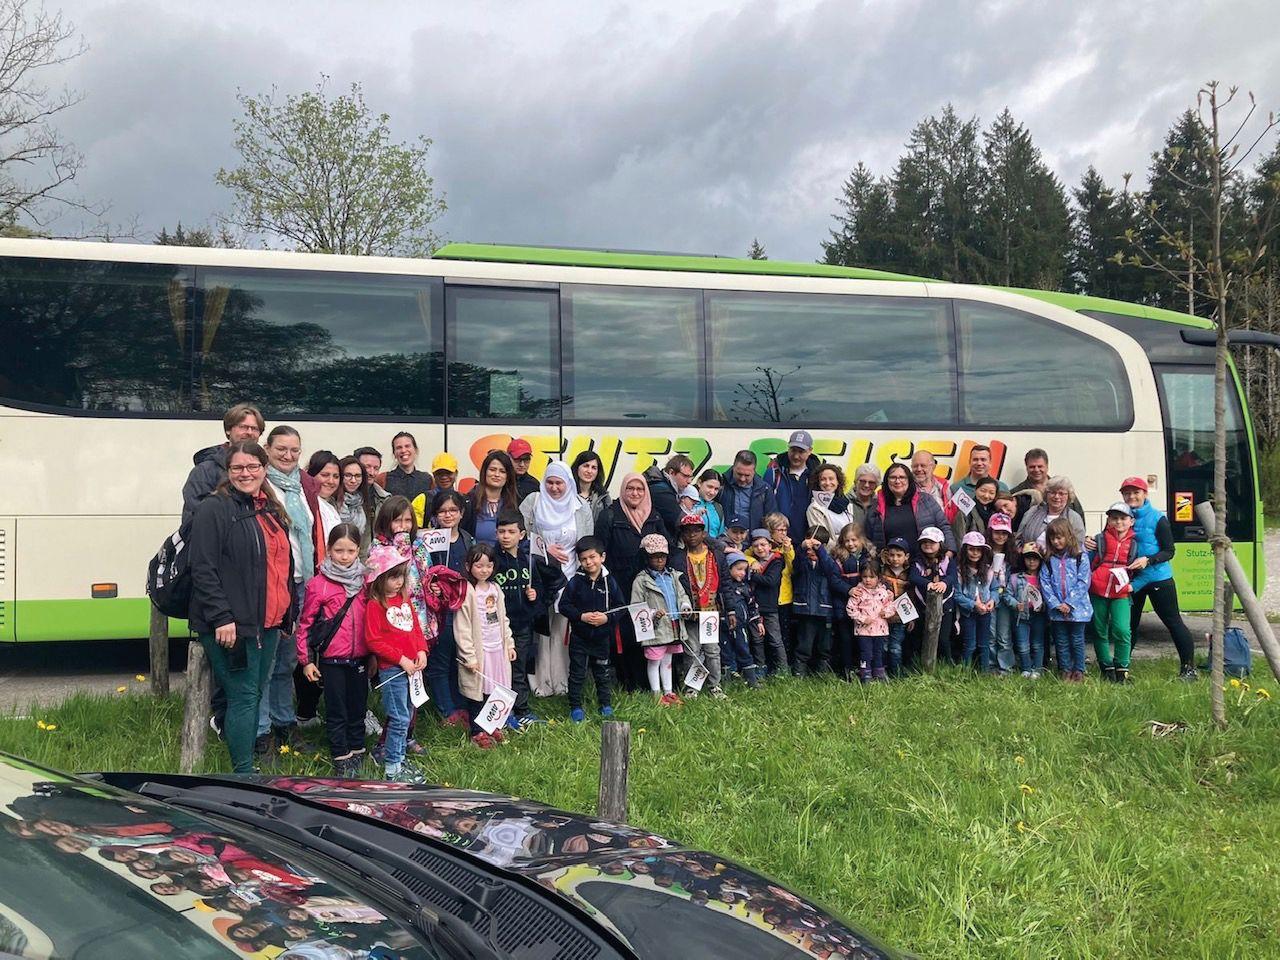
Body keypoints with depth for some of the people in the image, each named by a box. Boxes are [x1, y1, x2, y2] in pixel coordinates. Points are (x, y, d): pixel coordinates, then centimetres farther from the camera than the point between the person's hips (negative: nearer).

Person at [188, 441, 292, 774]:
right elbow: (203, 569, -15)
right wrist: (221, 618, -20)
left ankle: (244, 759, 24)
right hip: (230, 626, -8)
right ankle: (244, 774, -2)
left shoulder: (272, 512, 16)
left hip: (268, 624, 8)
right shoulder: (213, 510, -8)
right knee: (244, 696, -7)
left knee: (256, 693, 13)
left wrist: (286, 615, 21)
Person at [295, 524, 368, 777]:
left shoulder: (365, 581, 5)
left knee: (357, 709, 14)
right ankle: (341, 759, 13)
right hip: (332, 660, -4)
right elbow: (305, 623, -4)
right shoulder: (318, 584, -7)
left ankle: (357, 754, 27)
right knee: (336, 712, 4)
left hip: (360, 659, 4)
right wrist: (306, 660, -5)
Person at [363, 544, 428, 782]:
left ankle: (398, 759, 26)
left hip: (412, 667, 7)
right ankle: (392, 768, 4)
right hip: (391, 669, -7)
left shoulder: (404, 599, 12)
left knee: (406, 716, 14)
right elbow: (374, 641, -14)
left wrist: (421, 651, 0)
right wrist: (401, 660, -16)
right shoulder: (375, 605, -11)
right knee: (399, 718, -5)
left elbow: (416, 627, 17)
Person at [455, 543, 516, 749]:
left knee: (496, 689, 12)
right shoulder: (466, 592, -13)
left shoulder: (495, 589, 8)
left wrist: (509, 644, 14)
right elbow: (462, 628, -15)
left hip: (498, 649, 6)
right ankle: (477, 732, 16)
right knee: (477, 693, 4)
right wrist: (469, 656, -16)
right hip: (479, 650, -6)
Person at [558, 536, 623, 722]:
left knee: (602, 672, 15)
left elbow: (620, 607, 0)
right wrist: (582, 616, -19)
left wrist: (607, 618, -18)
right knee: (577, 673, 5)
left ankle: (606, 705, 29)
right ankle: (576, 707, 17)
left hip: (601, 636, 1)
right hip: (579, 636, -1)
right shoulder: (576, 581, -9)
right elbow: (564, 605, -8)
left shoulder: (609, 582, -4)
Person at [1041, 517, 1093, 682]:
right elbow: (1045, 583, -1)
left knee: (1077, 641, 7)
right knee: (1061, 641, 10)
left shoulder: (1081, 557, -4)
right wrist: (1056, 604, -12)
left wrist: (1069, 603, -15)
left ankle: (1079, 670, 20)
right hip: (1057, 609, 3)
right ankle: (1066, 670, 21)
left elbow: (1083, 583, -10)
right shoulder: (1049, 560, 4)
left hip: (1077, 608, -3)